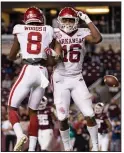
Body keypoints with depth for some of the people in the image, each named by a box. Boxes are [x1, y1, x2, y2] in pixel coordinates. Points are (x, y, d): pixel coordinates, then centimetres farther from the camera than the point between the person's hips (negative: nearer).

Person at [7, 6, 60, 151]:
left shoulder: (20, 31, 8)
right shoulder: (48, 31, 11)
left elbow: (11, 56, 16)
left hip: (28, 71, -3)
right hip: (43, 72, 3)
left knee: (12, 107, 10)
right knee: (33, 111, 17)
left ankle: (20, 134, -18)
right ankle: (31, 149, 11)